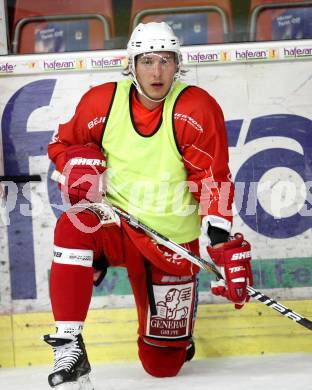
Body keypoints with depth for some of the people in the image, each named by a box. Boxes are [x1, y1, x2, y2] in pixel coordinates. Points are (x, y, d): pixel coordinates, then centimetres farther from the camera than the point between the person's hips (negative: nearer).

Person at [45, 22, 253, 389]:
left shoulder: (198, 109, -14)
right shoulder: (102, 101, -7)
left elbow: (214, 179, -16)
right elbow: (64, 143, 10)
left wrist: (224, 244, -26)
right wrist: (78, 168, -13)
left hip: (172, 243, -1)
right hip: (113, 223, 1)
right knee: (74, 226, -36)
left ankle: (176, 330, 43)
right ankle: (68, 343, -30)